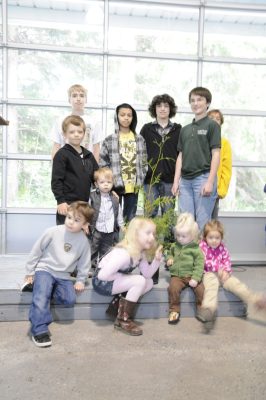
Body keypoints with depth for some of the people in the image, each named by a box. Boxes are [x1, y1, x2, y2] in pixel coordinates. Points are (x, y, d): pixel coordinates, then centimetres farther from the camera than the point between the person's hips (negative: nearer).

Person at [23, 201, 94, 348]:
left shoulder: (83, 241, -7)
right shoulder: (53, 232, -15)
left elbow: (84, 263, 8)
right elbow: (36, 251, -5)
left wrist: (80, 280, 5)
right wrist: (30, 272, 0)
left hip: (63, 275, 3)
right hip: (45, 269, -3)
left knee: (70, 300, -14)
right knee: (41, 298, -24)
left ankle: (45, 288, 6)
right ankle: (39, 330, -16)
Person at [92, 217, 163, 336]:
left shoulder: (141, 252, 0)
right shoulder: (124, 253, -30)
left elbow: (147, 274, -4)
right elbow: (103, 275, -32)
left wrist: (157, 260, -18)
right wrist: (122, 276, -18)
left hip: (115, 279, 9)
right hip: (102, 282, -9)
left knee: (149, 282, 0)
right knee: (140, 281, -23)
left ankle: (119, 307, 6)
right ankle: (124, 320, -12)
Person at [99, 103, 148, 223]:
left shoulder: (139, 139, 8)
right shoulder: (109, 140, -1)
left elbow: (144, 162, 10)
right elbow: (102, 164, -2)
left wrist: (140, 181, 1)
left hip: (133, 186, 3)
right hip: (115, 186, -2)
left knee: (130, 219, 11)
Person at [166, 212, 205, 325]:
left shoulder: (196, 249, -5)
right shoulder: (174, 246, 9)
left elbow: (199, 265, -8)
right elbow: (170, 254, 29)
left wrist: (195, 278, -18)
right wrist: (169, 259, 5)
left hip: (191, 276, -2)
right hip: (177, 275, 2)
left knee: (200, 289, -22)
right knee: (173, 288, -26)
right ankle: (174, 310, -8)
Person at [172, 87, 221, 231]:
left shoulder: (212, 125, 1)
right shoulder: (185, 129, 17)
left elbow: (215, 154, -5)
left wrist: (210, 181, -13)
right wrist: (176, 181, 8)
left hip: (203, 177, -5)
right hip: (185, 180, 5)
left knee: (202, 222, -3)